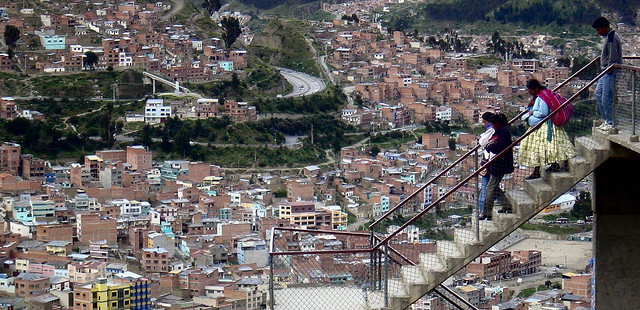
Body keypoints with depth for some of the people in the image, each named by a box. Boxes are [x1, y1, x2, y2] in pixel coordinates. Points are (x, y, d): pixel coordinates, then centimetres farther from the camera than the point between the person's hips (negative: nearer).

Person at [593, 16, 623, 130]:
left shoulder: (611, 38, -19)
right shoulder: (606, 37, 14)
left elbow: (613, 58, -22)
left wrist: (609, 70, -19)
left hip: (611, 73, -11)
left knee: (606, 98, -7)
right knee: (598, 94, 14)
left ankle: (610, 123, 2)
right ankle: (605, 120, 21)